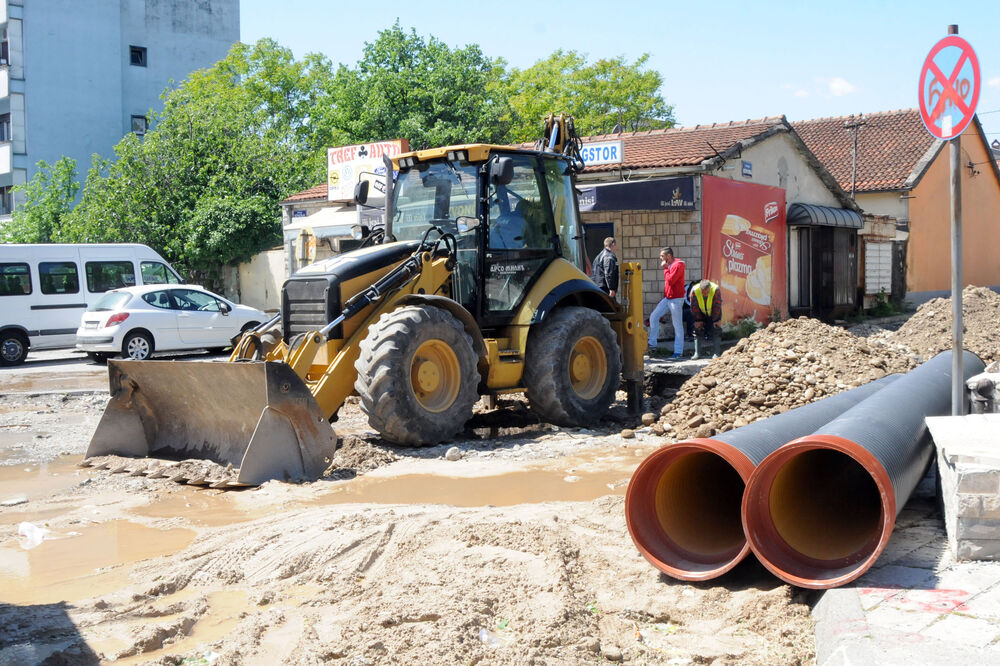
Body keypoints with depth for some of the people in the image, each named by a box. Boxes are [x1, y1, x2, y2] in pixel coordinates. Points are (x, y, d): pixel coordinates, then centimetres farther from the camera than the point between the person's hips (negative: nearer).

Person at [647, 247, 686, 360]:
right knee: (653, 317, 6)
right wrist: (664, 296, 18)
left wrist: (665, 268, -12)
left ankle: (678, 352, 0)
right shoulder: (669, 265, 14)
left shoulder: (678, 265, -15)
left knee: (677, 325, -4)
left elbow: (670, 281, -23)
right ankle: (652, 344, 13)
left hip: (676, 299, -9)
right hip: (667, 298, 9)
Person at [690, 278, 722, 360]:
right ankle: (697, 354, -2)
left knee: (716, 331, -10)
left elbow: (717, 306, -21)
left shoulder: (715, 289, -33)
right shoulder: (694, 291, -30)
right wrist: (698, 320, -12)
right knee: (698, 329, -6)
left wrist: (715, 320, -16)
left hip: (714, 313, -1)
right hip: (701, 313, 1)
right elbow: (694, 307, -17)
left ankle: (716, 354, -8)